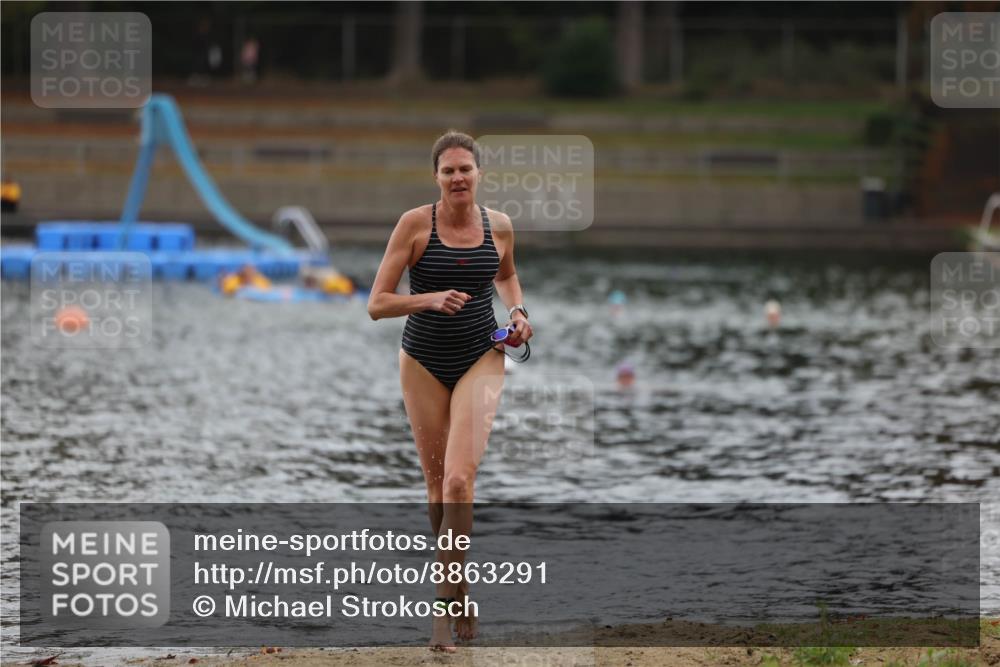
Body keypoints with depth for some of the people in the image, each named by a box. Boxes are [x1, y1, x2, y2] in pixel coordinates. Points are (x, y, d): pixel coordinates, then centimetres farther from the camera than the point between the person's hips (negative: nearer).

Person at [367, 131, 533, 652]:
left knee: (459, 480, -17)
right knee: (437, 487, 8)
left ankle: (446, 603, -13)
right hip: (424, 363, 0)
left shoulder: (499, 227, -1)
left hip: (481, 360, 0)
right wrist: (430, 299, -26)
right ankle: (459, 590, 27)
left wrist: (516, 311, 4)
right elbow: (377, 304, -11)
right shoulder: (415, 224, -10)